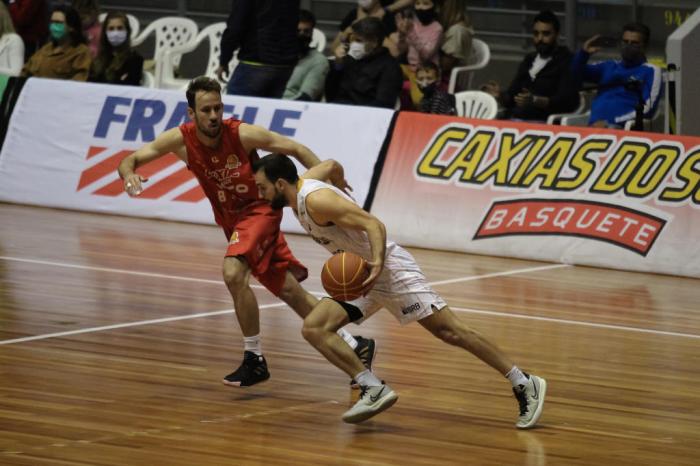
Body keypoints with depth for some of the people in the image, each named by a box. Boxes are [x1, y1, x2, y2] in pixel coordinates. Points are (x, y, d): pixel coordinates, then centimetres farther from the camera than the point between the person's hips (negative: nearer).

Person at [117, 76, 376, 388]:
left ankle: (255, 360, -15)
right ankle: (353, 345, 23)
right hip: (230, 219, 6)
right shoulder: (181, 139, -13)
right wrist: (129, 174, -34)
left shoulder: (242, 134, -23)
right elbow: (131, 160, -11)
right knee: (288, 290, 10)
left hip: (260, 209, -5)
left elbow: (296, 149, -14)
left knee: (233, 272, -28)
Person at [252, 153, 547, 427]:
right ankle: (374, 390, -13)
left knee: (450, 331, -11)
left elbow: (373, 224, -28)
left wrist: (377, 264, -45)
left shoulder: (316, 199, -22)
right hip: (362, 275, 10)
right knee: (313, 328, -7)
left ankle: (524, 384, -5)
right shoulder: (301, 186, 4)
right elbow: (332, 166, 24)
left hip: (388, 268, -10)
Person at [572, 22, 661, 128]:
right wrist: (584, 53, -3)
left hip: (620, 127, -5)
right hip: (594, 125, 5)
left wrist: (615, 121, -11)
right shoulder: (609, 67, 27)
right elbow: (578, 71, 19)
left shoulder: (650, 71, 10)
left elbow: (648, 109, -1)